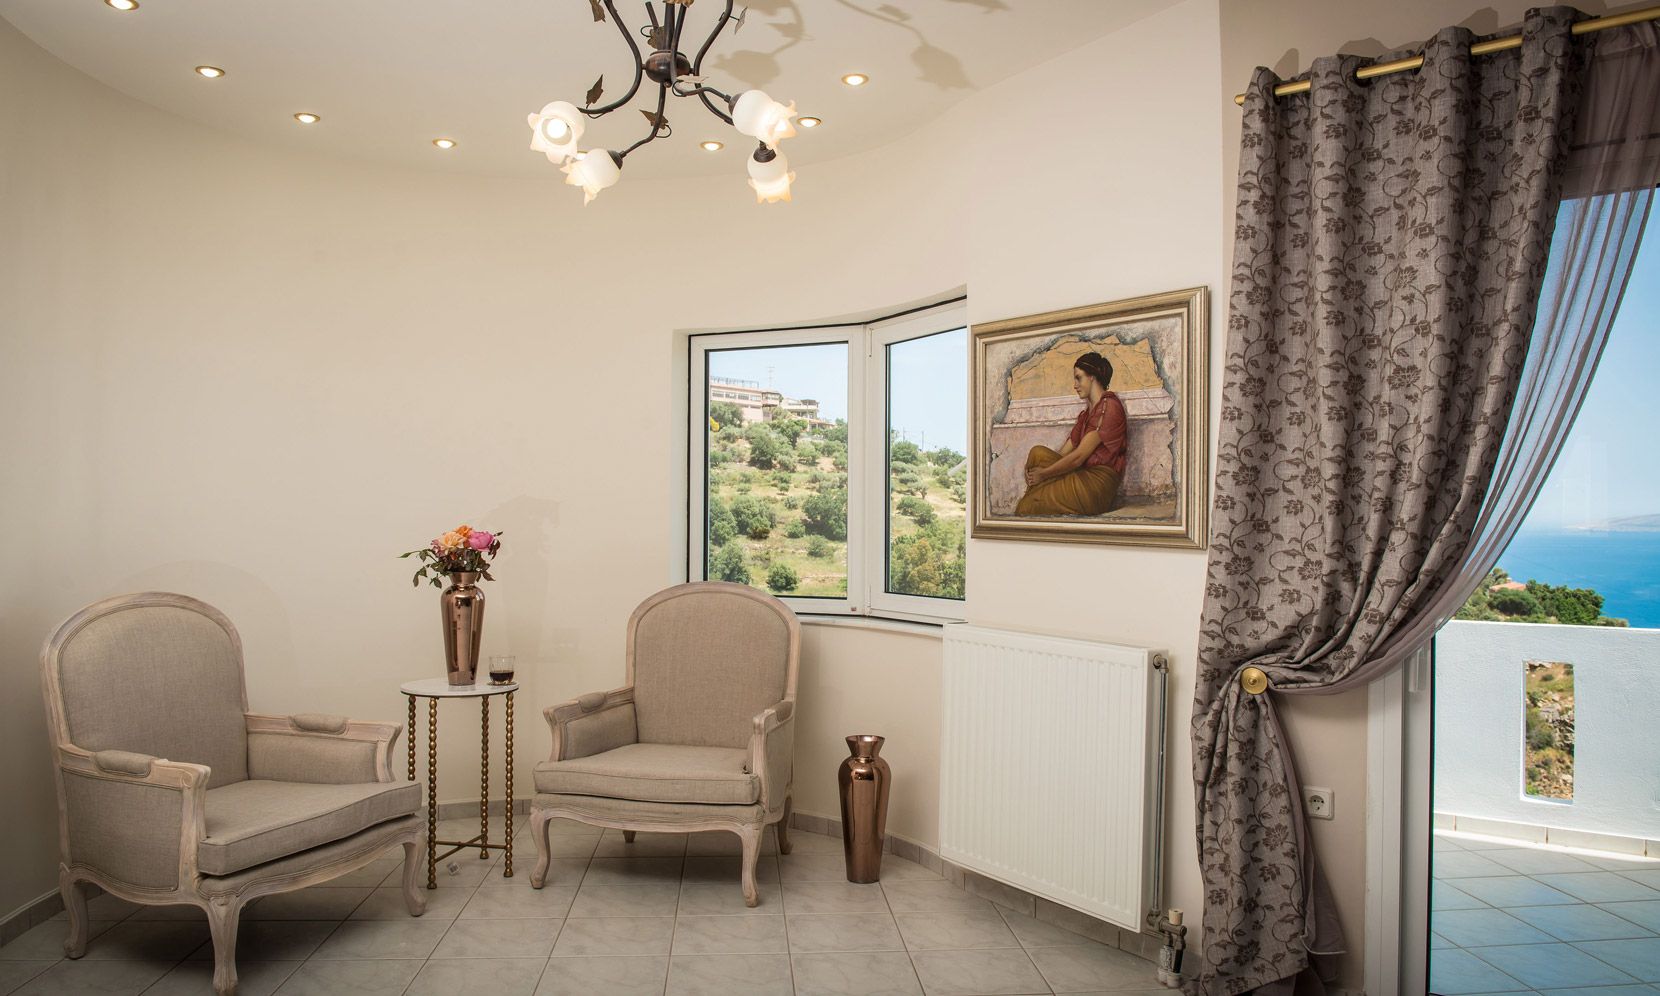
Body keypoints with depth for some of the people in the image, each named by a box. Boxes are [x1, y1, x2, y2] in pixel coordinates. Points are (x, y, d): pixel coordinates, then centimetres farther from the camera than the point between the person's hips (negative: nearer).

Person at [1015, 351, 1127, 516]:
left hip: (1097, 484, -9)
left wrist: (1044, 474, -8)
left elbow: (1078, 457, -16)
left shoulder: (1109, 407, -10)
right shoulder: (1087, 412, 21)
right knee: (1038, 452, -11)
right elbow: (1066, 450, 11)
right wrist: (1033, 471, -6)